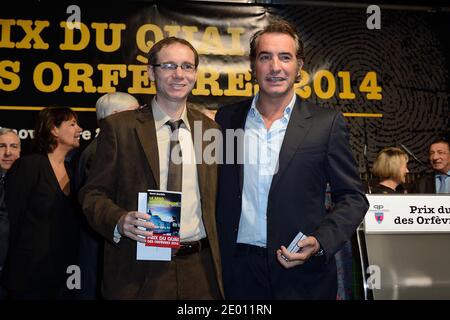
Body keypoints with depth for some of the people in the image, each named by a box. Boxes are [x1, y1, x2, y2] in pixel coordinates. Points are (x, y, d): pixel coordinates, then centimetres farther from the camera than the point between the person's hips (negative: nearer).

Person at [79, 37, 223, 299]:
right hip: (139, 271, -2)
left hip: (199, 269, 3)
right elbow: (93, 194, -2)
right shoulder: (119, 127, -3)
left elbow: (213, 201, 11)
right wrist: (119, 220, -21)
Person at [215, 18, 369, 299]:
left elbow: (352, 198, -2)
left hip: (303, 276, -2)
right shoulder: (227, 118, 3)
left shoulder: (327, 124, -4)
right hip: (237, 271, 2)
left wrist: (320, 242, -15)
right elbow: (216, 191, 10)